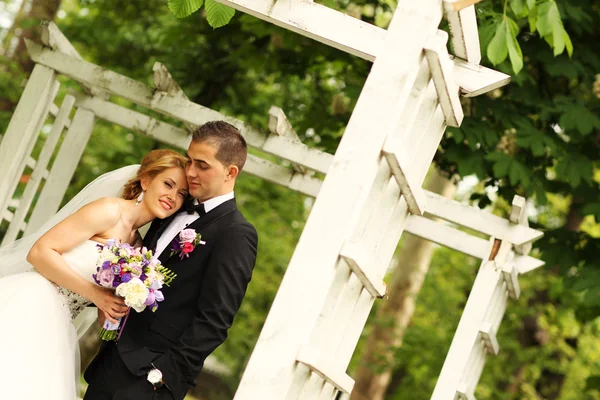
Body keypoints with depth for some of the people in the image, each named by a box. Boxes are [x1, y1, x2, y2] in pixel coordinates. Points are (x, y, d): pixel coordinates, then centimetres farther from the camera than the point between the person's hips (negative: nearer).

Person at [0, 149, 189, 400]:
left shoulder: (138, 247, 15)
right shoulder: (110, 210, -7)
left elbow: (111, 308, 18)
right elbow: (40, 252, -13)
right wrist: (93, 293, -14)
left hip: (55, 329, 7)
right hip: (28, 309, -7)